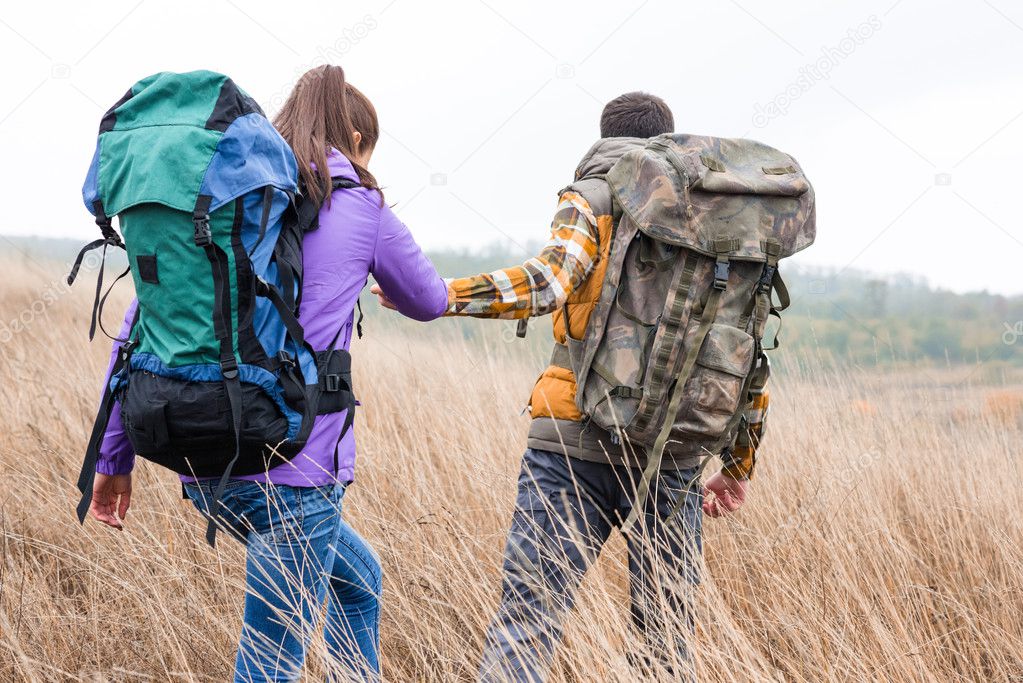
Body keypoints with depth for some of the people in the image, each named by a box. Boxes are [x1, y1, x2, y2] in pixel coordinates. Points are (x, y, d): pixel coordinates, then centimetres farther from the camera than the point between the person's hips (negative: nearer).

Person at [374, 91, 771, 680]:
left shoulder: (593, 199, 4)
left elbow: (548, 282, -16)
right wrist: (739, 466, 21)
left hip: (575, 442, -3)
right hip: (673, 460, 4)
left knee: (525, 621, -5)